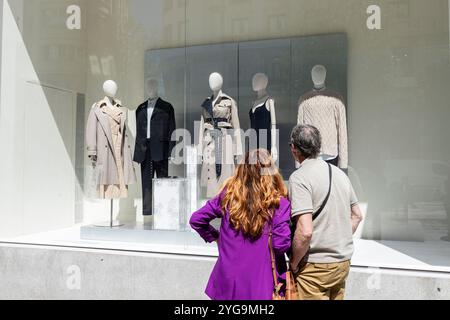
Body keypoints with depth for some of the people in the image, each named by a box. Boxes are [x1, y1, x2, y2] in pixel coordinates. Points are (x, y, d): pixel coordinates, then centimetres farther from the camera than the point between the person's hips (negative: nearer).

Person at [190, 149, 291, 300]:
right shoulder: (279, 202, -13)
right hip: (260, 285, -2)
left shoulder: (228, 195, -4)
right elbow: (281, 244, -17)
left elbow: (196, 219, 1)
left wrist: (215, 237, 12)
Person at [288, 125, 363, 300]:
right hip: (343, 262, 7)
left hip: (316, 266, -7)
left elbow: (305, 231, -24)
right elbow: (357, 215, 16)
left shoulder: (299, 177, -17)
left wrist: (294, 263, -10)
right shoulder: (339, 173, 7)